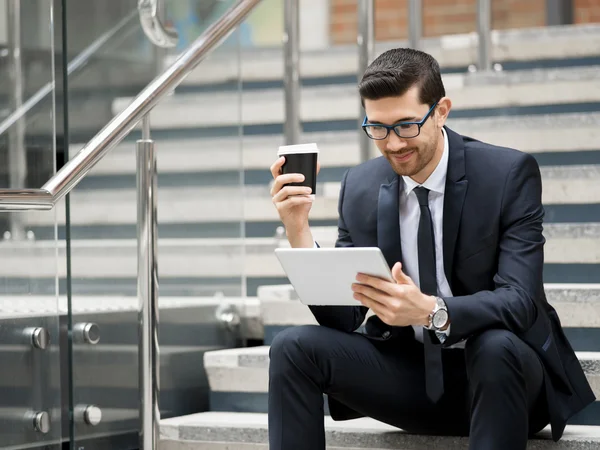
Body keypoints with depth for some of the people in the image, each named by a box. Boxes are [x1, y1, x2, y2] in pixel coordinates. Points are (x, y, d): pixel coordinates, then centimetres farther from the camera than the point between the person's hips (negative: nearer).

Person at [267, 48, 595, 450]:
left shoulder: (509, 173, -12)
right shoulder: (360, 187, 1)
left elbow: (519, 301, -22)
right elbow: (342, 318, -2)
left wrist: (431, 312, -40)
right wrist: (299, 232, -17)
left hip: (501, 369, -4)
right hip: (409, 372, 4)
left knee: (496, 347, -38)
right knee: (294, 348, -17)